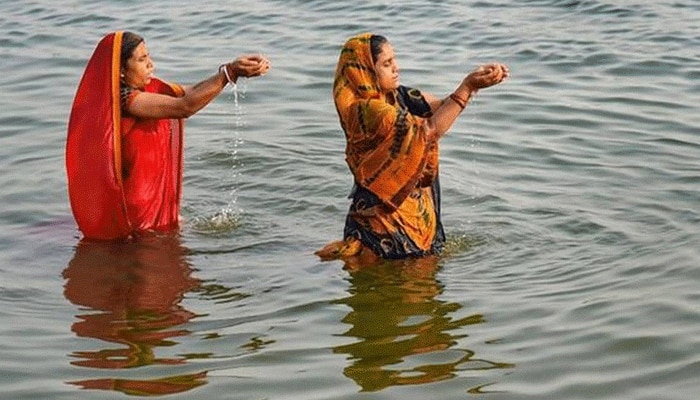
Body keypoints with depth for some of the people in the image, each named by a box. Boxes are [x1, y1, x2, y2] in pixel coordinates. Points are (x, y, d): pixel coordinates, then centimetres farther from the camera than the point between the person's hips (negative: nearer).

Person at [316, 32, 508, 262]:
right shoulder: (366, 111, -23)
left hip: (413, 204, 9)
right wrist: (468, 86, -24)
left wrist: (478, 77, -14)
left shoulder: (396, 96, 4)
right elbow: (430, 130, -26)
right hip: (384, 211, -9)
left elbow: (444, 106, 2)